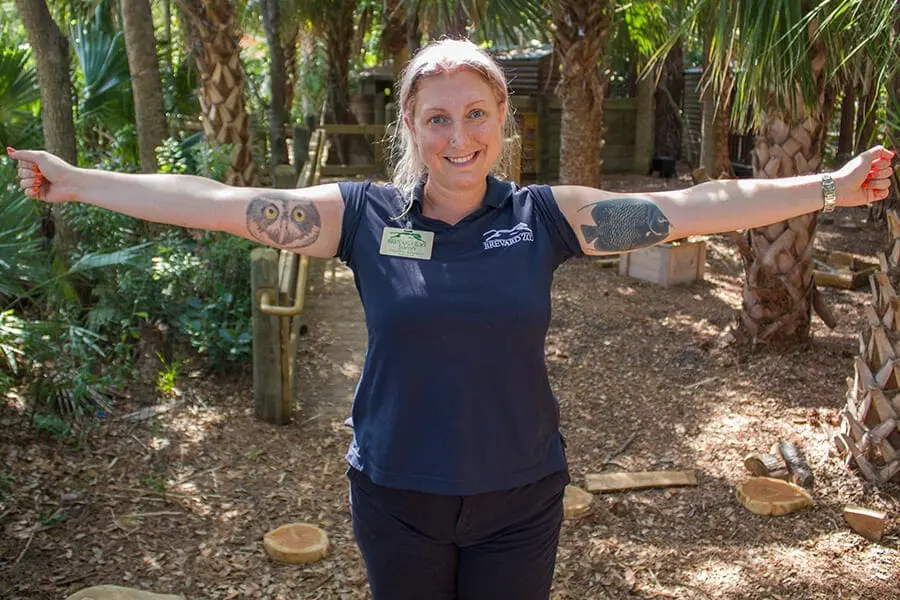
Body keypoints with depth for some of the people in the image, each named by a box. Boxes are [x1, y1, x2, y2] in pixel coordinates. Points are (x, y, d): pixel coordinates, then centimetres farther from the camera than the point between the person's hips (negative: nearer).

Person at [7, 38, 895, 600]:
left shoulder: (543, 217, -7)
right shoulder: (364, 216, -8)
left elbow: (696, 206, -8)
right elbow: (217, 204, -9)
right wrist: (74, 182, -10)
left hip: (520, 497, 0)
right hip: (397, 496, 0)